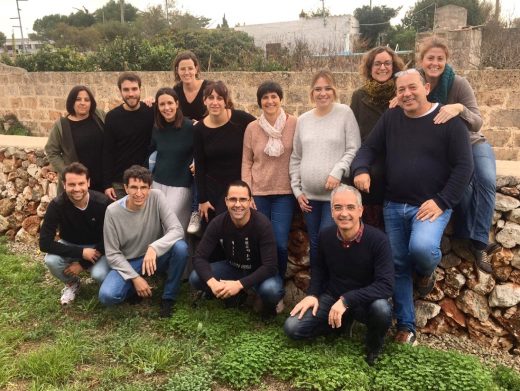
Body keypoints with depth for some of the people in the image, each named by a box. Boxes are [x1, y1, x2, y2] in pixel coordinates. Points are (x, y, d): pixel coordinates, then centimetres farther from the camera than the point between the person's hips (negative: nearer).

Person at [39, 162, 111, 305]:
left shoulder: (102, 203, -25)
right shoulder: (57, 205, -23)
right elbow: (45, 243, -25)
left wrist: (83, 263, -19)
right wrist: (80, 252, -31)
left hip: (97, 247, -1)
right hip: (70, 246, 2)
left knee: (99, 274, -30)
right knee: (51, 260, -30)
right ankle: (71, 284, 4)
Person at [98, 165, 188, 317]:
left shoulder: (156, 197, -16)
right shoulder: (113, 211, -17)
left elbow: (177, 230, -23)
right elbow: (112, 254, -11)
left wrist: (154, 248, -40)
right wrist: (135, 277, -21)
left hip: (156, 257, 1)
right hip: (128, 263, -1)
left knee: (180, 247, -30)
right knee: (107, 295, -28)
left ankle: (168, 297, -8)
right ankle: (135, 286, 7)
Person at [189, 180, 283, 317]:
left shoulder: (262, 224, -27)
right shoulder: (218, 223, -18)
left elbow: (270, 266, -30)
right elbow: (199, 257, -18)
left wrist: (239, 284, -39)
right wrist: (212, 282, -37)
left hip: (259, 271, -3)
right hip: (232, 267, 4)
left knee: (271, 290, -37)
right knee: (195, 278, -19)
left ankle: (268, 305, 1)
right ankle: (231, 295, 7)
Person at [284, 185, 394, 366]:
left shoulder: (378, 239, -23)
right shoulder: (325, 235, -8)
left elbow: (386, 285, -28)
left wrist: (346, 300, -35)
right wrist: (312, 294, -7)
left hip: (365, 301, -3)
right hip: (331, 297, 4)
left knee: (382, 309, -38)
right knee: (292, 328, -13)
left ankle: (374, 347, -2)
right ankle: (343, 322, 13)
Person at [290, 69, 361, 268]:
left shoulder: (345, 113, -3)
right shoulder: (303, 120, 8)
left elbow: (354, 150, -6)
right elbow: (295, 158, 12)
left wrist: (338, 171, -20)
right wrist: (297, 189, 6)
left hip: (336, 193, -4)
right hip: (309, 195, 4)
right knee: (314, 244, 15)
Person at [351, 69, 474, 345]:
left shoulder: (448, 120, -5)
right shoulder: (390, 118, 7)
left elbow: (464, 166, -8)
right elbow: (369, 148, 7)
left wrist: (442, 201, -16)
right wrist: (361, 170, -15)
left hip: (431, 205, -4)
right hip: (393, 206, 4)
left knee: (422, 248, -31)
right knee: (398, 266, 7)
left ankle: (426, 271, 8)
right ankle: (405, 326, 22)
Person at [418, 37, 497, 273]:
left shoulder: (458, 84, -17)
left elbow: (477, 123, -23)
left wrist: (460, 108, -44)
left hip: (472, 143, -1)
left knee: (487, 181, -27)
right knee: (462, 186, -25)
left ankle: (479, 242, -19)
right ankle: (466, 236, -6)